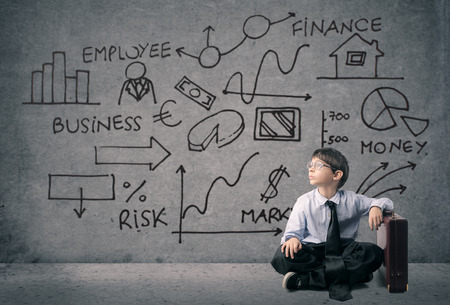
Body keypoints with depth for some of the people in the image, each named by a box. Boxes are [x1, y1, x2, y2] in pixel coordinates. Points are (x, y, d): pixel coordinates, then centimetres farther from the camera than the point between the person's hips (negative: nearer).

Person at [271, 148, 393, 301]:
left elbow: (386, 202, 10)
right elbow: (293, 229, -4)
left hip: (343, 251, 2)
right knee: (283, 256, -32)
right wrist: (292, 238, -30)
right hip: (313, 251, -1)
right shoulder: (304, 202, 0)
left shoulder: (351, 200, 2)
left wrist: (376, 207, -15)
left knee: (374, 253, -28)